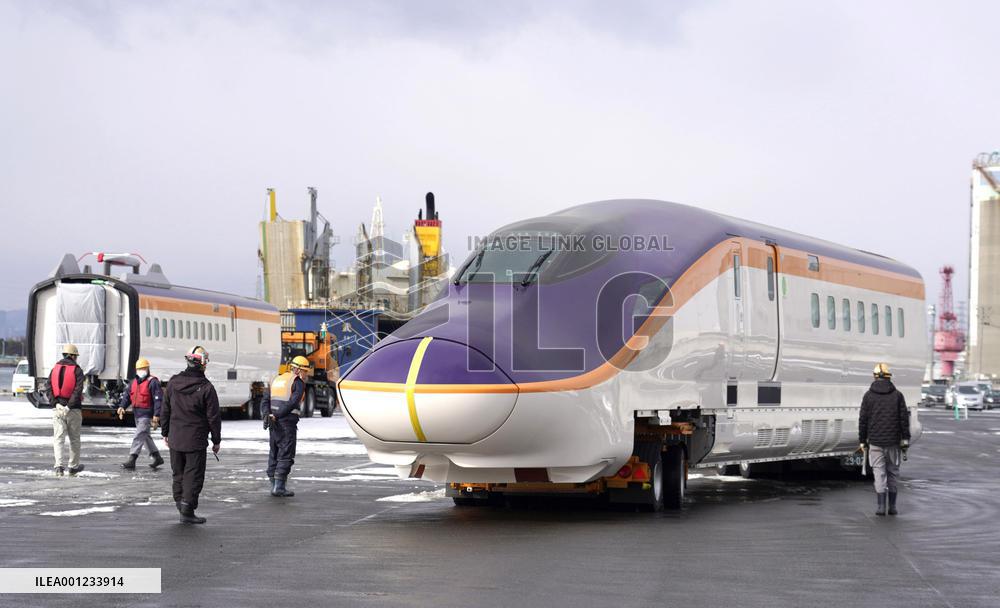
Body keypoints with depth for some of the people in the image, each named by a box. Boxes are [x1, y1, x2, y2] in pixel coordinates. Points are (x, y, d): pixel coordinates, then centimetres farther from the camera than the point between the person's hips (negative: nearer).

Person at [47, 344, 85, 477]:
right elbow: (78, 391, -16)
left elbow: (49, 388, -1)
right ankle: (73, 466, 21)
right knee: (74, 439, 12)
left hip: (57, 409, 3)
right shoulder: (77, 370, -5)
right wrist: (69, 406, -15)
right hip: (74, 410, -2)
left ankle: (59, 466, -15)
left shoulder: (55, 369, 7)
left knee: (58, 438, 0)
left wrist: (56, 403, -8)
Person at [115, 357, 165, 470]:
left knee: (139, 436, -13)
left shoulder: (153, 382, -11)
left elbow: (158, 399, -15)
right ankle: (157, 457, 32)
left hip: (147, 415, -9)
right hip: (137, 414, 9)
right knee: (146, 436, 19)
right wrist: (122, 406, -5)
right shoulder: (133, 382, 13)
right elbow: (127, 395, 14)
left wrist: (156, 416, -21)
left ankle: (131, 461, -15)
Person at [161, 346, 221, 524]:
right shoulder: (206, 388, -12)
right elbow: (213, 417, -8)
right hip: (196, 441, -5)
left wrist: (165, 432, 20)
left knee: (178, 474, 15)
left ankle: (181, 504, 18)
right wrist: (216, 440, 2)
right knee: (193, 476, 0)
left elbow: (165, 410, 10)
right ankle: (187, 511, -4)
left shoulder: (173, 383, 3)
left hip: (175, 439, 5)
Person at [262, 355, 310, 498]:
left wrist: (267, 415, -5)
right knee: (286, 455, -4)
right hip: (287, 423, -7)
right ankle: (279, 487, -8)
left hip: (275, 423, 7)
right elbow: (292, 403, -17)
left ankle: (274, 485, 15)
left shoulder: (277, 380, 19)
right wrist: (276, 415, -14)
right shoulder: (298, 383, -5)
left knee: (274, 454, 13)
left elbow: (265, 401, 10)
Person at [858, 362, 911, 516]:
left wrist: (862, 440, 7)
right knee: (893, 472, 12)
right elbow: (904, 418, 0)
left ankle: (881, 506, -7)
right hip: (893, 441, 1)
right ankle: (892, 506, 13)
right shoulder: (897, 395, 1)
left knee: (879, 473, 0)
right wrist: (905, 439, 4)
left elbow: (863, 420, -1)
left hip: (875, 441, -1)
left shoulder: (868, 395, -1)